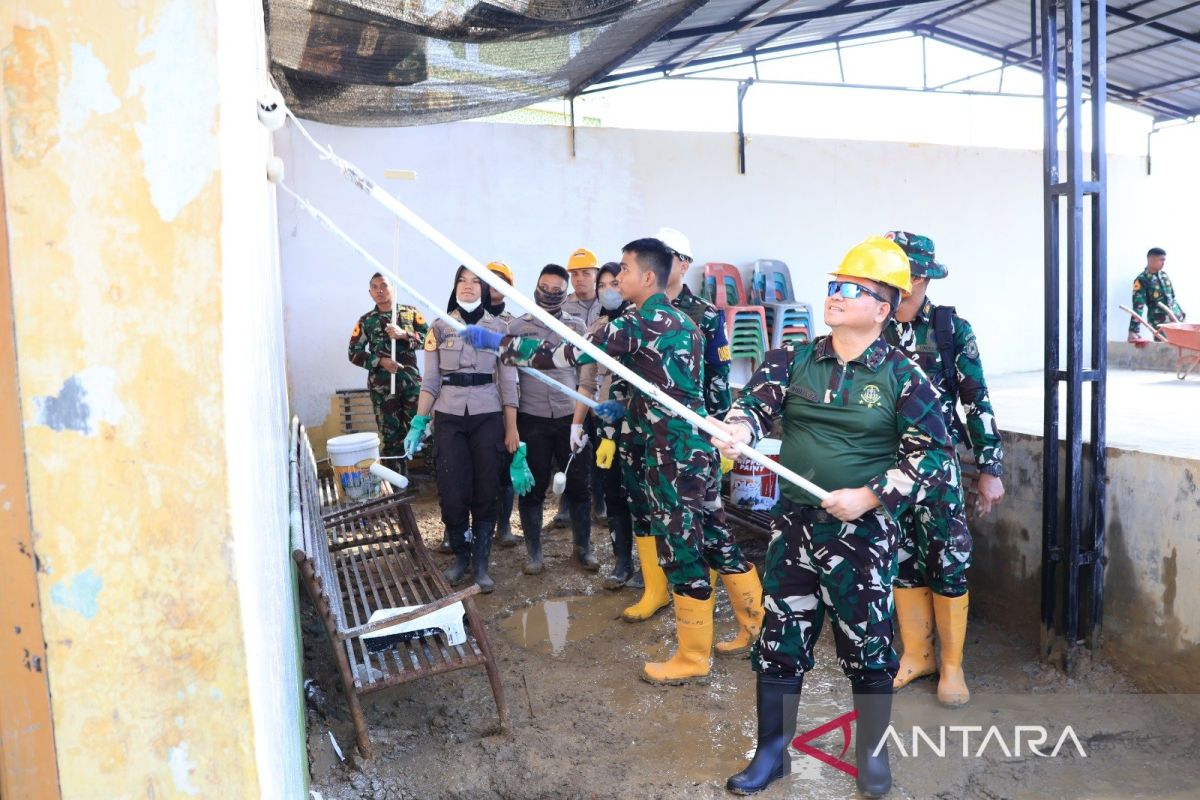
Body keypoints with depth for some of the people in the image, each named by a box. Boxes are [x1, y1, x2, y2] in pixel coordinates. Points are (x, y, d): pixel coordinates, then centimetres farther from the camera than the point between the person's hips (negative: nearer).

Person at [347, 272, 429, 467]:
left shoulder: (411, 313, 7)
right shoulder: (366, 321, 7)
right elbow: (353, 353, 6)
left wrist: (404, 334, -17)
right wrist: (380, 361, -9)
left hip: (411, 381, 0)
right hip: (382, 385, 0)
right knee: (391, 435, 3)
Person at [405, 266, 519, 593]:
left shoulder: (499, 328, 3)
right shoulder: (439, 328, 4)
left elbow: (508, 383, 3)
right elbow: (430, 382, 4)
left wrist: (512, 428, 0)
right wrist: (418, 424, -4)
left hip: (488, 417, 0)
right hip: (449, 418, 0)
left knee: (486, 491, 2)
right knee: (452, 491, 0)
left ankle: (480, 563, 12)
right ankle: (461, 556, 20)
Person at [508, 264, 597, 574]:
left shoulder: (577, 326, 6)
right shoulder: (517, 326, 2)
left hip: (571, 417, 1)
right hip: (532, 419, -1)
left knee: (578, 485, 6)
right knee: (533, 488, 6)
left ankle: (583, 548, 21)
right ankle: (534, 552, 19)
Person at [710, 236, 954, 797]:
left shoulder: (902, 376, -6)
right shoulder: (794, 361, 3)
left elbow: (934, 453, -7)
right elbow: (756, 399, -10)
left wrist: (870, 497, -16)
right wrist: (736, 428, -34)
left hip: (865, 532, -3)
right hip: (793, 524, 3)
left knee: (867, 644, 9)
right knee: (780, 638, 10)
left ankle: (872, 753, 33)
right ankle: (771, 752, 28)